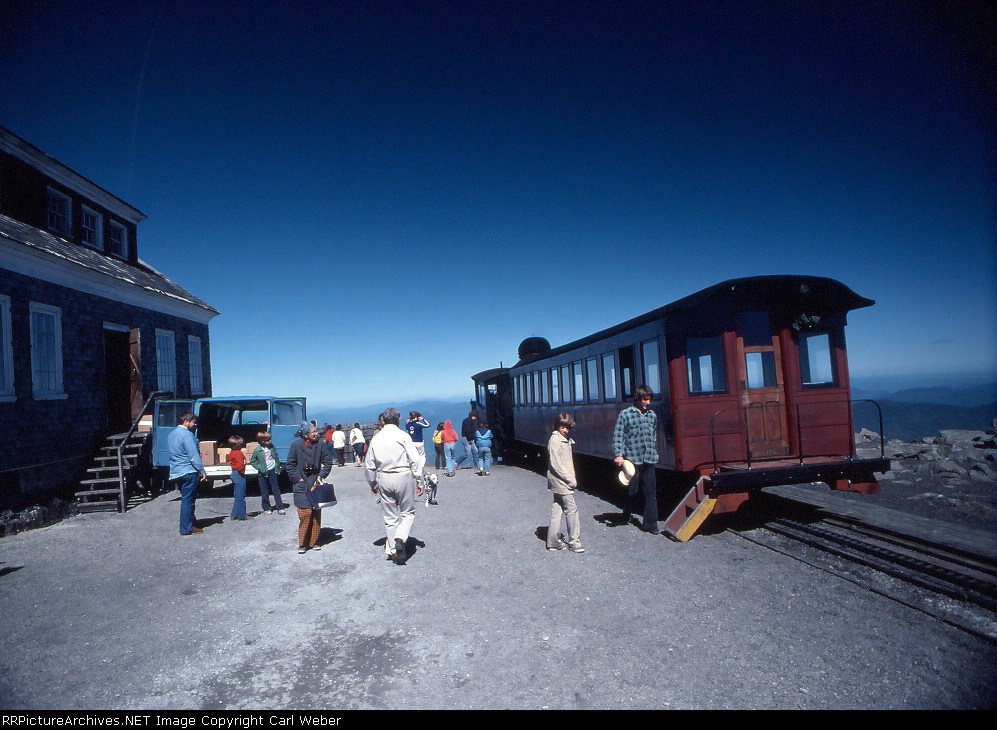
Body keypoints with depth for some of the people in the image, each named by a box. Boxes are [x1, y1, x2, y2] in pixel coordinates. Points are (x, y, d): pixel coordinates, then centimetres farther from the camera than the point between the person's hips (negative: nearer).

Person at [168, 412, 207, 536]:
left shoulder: (172, 433, 15)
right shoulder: (186, 434, -15)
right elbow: (194, 456, -19)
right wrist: (202, 471, -16)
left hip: (176, 472, 9)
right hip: (188, 472, -9)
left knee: (186, 499, 18)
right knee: (188, 500, -4)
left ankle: (191, 522, 27)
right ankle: (187, 528, 0)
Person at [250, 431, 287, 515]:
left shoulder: (272, 447, -4)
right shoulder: (257, 450, -13)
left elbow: (276, 458, 7)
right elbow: (252, 461, -4)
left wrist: (278, 468, 3)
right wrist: (260, 468, -12)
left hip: (273, 471, 2)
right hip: (263, 473, -2)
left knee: (276, 489, 7)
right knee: (264, 492, 8)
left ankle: (280, 507, 11)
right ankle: (266, 508, 20)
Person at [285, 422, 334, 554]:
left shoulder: (321, 445, -5)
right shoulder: (296, 445, -7)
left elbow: (328, 462, 5)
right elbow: (289, 465, 0)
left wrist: (321, 476, -4)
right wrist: (298, 478, -6)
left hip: (316, 484, 2)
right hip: (302, 486, -2)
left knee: (316, 514, 7)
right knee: (305, 514, -6)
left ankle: (313, 542, 20)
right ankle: (302, 543, 9)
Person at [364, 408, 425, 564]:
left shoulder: (376, 438, 4)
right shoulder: (403, 436, -8)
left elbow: (369, 464, 9)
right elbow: (415, 460, -10)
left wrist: (373, 484, 21)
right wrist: (418, 482, -3)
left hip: (384, 480, 4)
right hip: (404, 477, -3)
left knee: (390, 516, 13)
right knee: (408, 513, 9)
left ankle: (392, 550, 18)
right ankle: (400, 539, -13)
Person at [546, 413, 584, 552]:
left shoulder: (566, 440, 12)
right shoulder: (555, 440, -15)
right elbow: (556, 465, -20)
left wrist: (571, 478, 5)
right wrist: (571, 480, -17)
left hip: (561, 482, 9)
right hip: (561, 482, -9)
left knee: (557, 509, 12)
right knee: (571, 510, -3)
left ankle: (554, 540, 19)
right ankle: (574, 542, 6)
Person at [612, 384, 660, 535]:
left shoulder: (652, 415, 12)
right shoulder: (625, 414, -3)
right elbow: (618, 436, -7)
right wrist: (619, 455, -16)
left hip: (648, 460, 4)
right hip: (632, 459, -4)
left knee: (651, 492, 3)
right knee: (631, 490, 7)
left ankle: (650, 524, 10)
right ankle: (626, 515, 32)